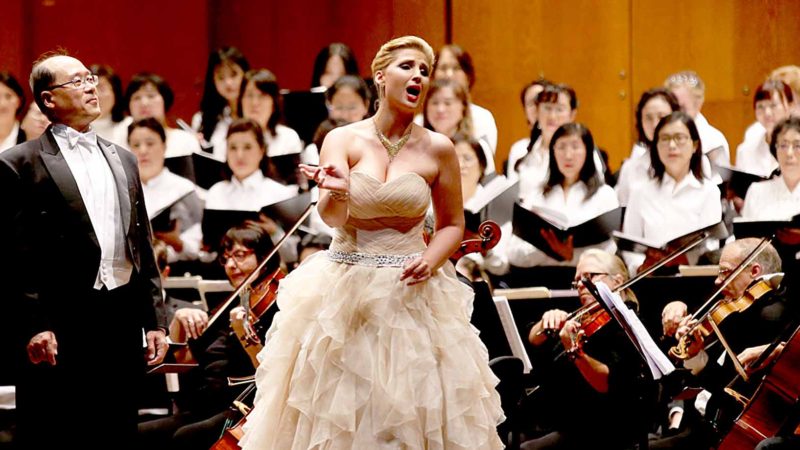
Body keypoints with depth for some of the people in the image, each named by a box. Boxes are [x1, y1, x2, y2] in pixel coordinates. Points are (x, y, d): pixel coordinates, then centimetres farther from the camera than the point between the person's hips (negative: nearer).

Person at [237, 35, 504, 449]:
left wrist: (431, 261, -11)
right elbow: (332, 217, -14)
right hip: (343, 291, 0)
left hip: (410, 293, 0)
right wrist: (336, 193, -37)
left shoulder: (438, 149, 0)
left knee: (411, 410, -1)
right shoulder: (343, 140, -2)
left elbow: (453, 225, 9)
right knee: (340, 410, 2)